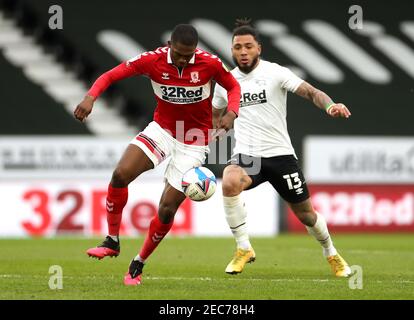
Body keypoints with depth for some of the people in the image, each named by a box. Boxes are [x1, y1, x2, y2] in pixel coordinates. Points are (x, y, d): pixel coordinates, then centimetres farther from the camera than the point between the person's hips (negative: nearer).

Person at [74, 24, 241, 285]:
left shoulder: (210, 63, -18)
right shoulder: (152, 60, -16)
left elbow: (233, 86, 0)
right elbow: (110, 76, -10)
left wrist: (231, 113, -20)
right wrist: (90, 98, -29)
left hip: (194, 143, -2)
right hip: (162, 129, 2)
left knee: (167, 210, -6)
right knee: (121, 174, -22)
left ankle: (139, 264, 16)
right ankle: (112, 241, -3)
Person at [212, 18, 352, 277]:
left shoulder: (275, 73, -5)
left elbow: (311, 92, -12)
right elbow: (215, 115, 24)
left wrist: (329, 105, -32)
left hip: (280, 154, -1)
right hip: (246, 154, 1)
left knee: (305, 212, 7)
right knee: (229, 183, -33)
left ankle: (331, 254, 38)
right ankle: (244, 249, -17)